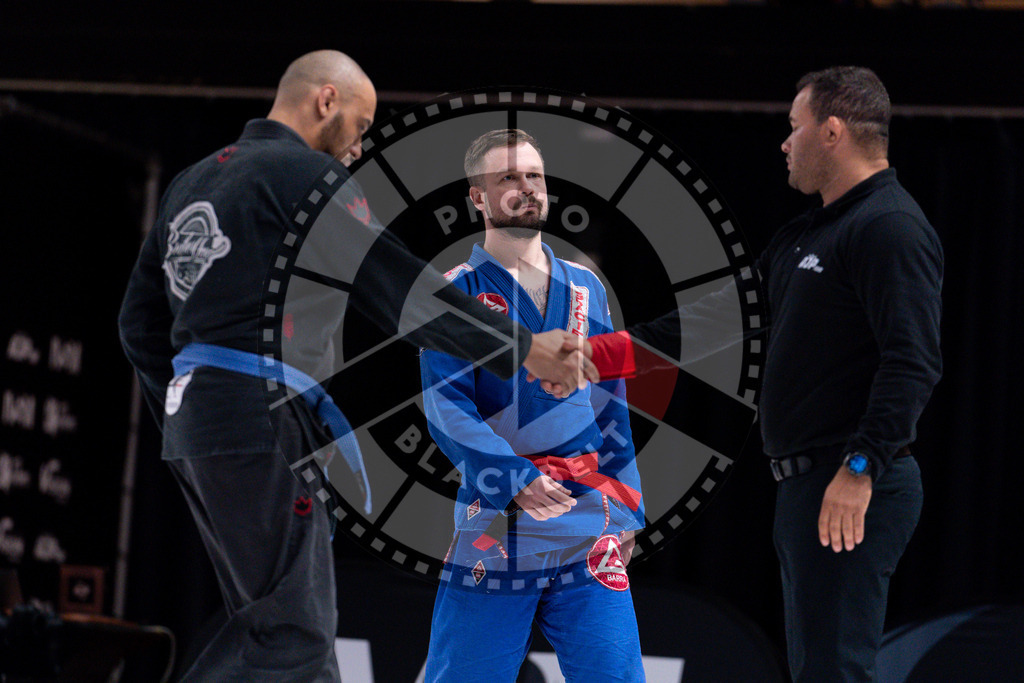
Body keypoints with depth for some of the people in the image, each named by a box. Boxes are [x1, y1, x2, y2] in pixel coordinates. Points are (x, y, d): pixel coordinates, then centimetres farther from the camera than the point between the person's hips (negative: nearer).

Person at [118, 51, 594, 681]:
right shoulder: (305, 174, -6)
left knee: (292, 626, 11)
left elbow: (141, 323, 22)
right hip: (264, 422, -9)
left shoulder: (192, 183, 21)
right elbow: (399, 288, -10)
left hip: (193, 413, 10)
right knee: (291, 630, -10)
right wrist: (522, 349, -4)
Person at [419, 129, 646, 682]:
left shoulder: (585, 288, 15)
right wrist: (516, 480, -22)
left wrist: (625, 511, 15)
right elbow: (446, 409, -10)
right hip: (491, 530, -3)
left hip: (587, 532, 4)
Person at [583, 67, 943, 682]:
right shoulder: (806, 235, 21)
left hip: (853, 493, -11)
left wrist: (860, 468, -27)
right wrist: (598, 354, 20)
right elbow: (720, 316, 24)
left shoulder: (892, 228, -12)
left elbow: (914, 362, -22)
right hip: (807, 486, 11)